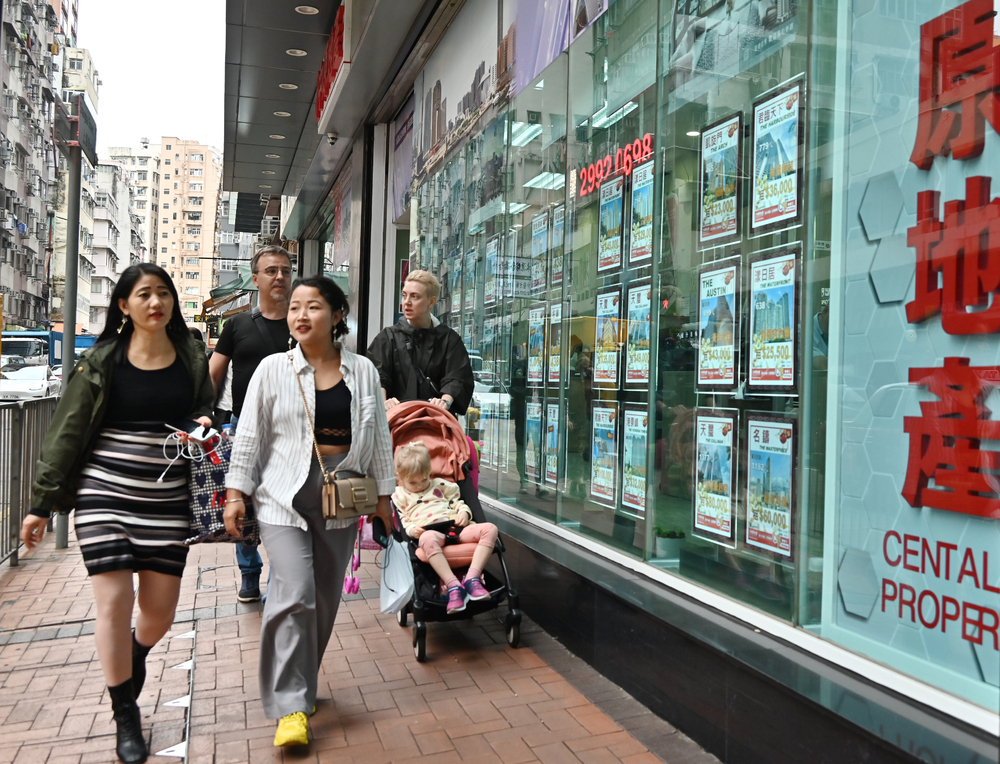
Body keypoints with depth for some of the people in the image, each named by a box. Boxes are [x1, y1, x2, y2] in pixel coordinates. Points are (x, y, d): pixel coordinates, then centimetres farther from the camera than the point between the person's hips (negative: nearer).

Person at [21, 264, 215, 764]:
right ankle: (125, 718, 18)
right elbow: (67, 433, 1)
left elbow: (205, 412, 18)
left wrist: (204, 424, -6)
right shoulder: (101, 362, -1)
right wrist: (43, 504, -1)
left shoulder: (191, 358, 5)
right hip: (104, 494, -2)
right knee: (113, 602, -3)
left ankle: (135, 656, 43)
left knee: (160, 608, 6)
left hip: (167, 499, 2)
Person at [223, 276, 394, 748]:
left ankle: (301, 685, 33)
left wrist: (383, 494, 9)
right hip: (284, 497, -2)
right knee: (295, 596, -12)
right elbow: (250, 436, 2)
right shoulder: (273, 369, -1)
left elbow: (378, 436, 8)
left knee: (325, 599, 10)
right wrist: (236, 493, -1)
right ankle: (290, 706, 1)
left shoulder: (362, 371, 3)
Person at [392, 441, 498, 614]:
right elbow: (401, 522, 11)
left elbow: (457, 502, 29)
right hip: (429, 532, -4)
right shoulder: (400, 496, 21)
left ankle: (472, 578, -31)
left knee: (489, 529, -21)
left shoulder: (440, 485, 30)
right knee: (428, 539, -44)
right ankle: (453, 586, -45)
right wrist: (411, 529, -12)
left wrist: (464, 512, 5)